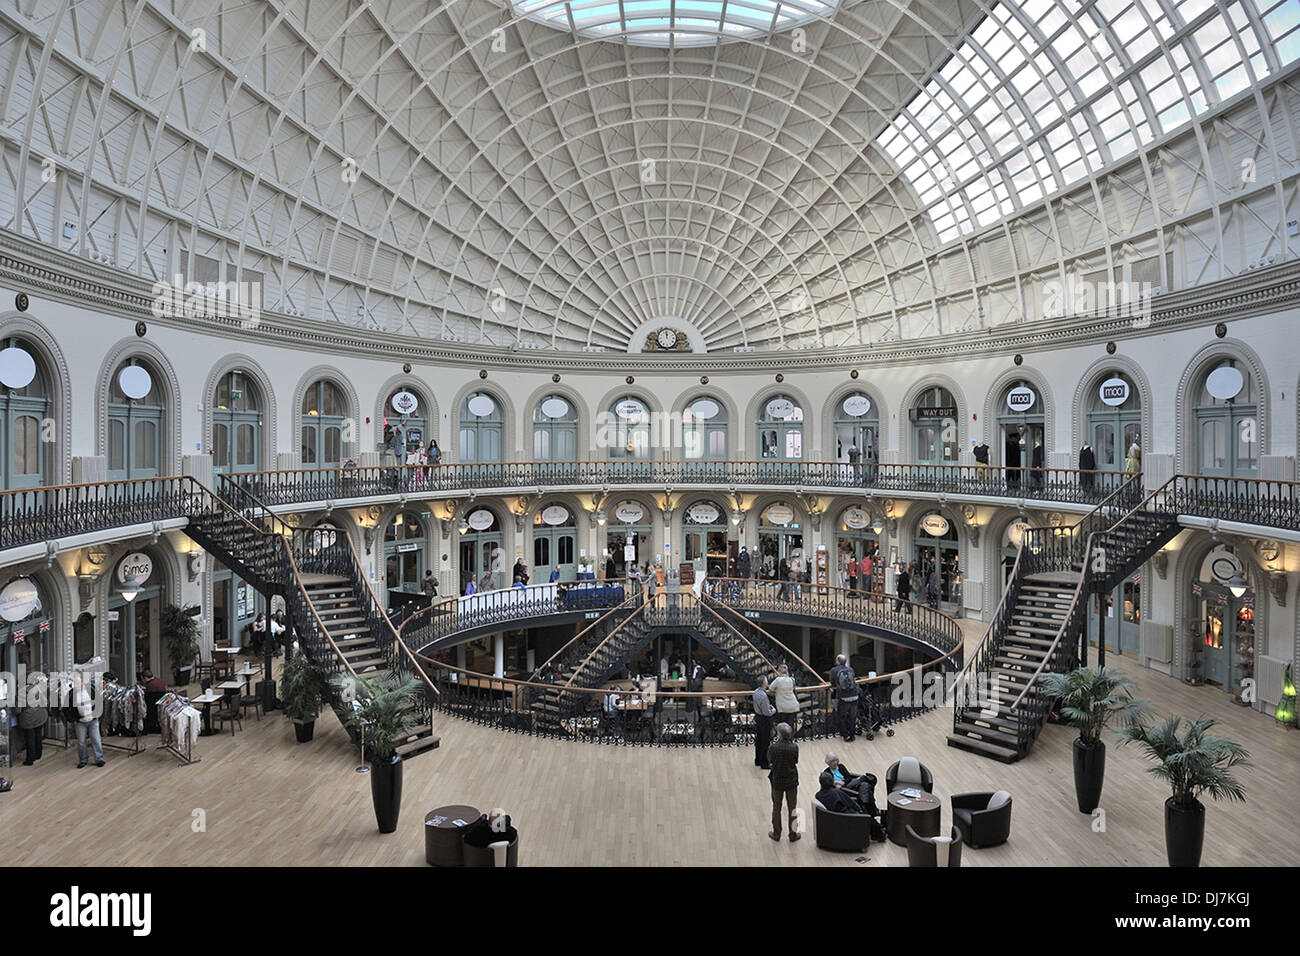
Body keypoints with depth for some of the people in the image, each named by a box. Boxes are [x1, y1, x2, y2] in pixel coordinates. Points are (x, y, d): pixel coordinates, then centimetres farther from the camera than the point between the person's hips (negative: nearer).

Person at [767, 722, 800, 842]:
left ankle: (776, 834, 29)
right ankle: (793, 835, 27)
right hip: (792, 781, 1)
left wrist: (777, 741, -4)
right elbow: (796, 761, -1)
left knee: (776, 808, 18)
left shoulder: (773, 747, -23)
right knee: (792, 808, 17)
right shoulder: (794, 747, -19)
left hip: (777, 781, -1)